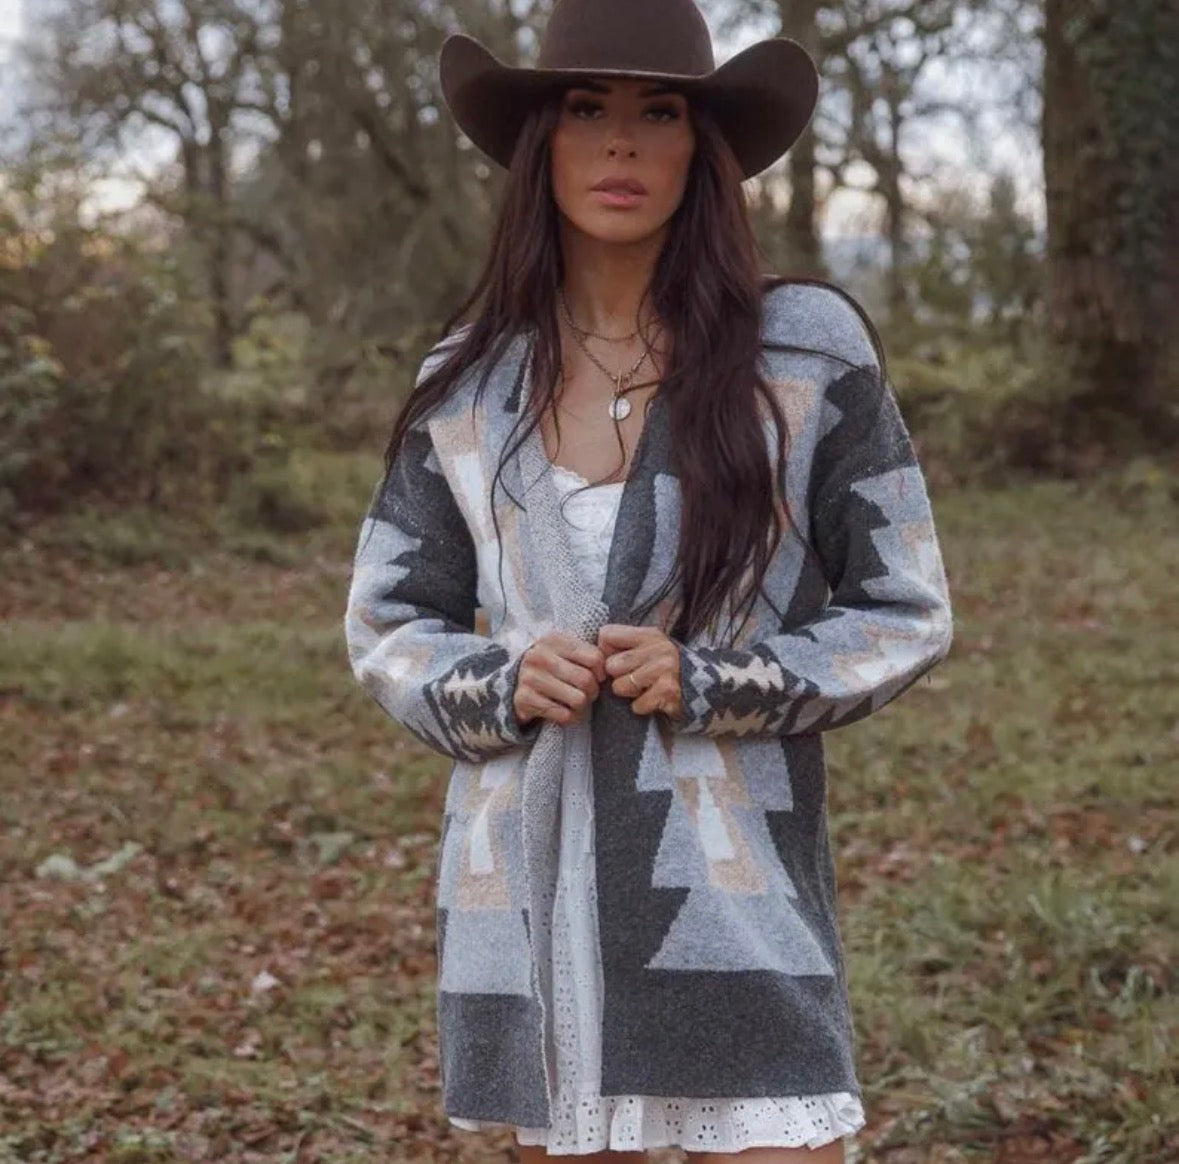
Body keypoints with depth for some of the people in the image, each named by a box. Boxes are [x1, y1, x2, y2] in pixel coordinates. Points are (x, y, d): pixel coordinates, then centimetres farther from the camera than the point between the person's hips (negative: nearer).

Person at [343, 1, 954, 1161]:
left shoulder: (810, 349, -3)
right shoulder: (467, 384, 4)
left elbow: (905, 613, 1)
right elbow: (387, 622, 12)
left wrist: (709, 685, -14)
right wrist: (497, 688, -10)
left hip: (735, 887, -2)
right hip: (530, 892, 3)